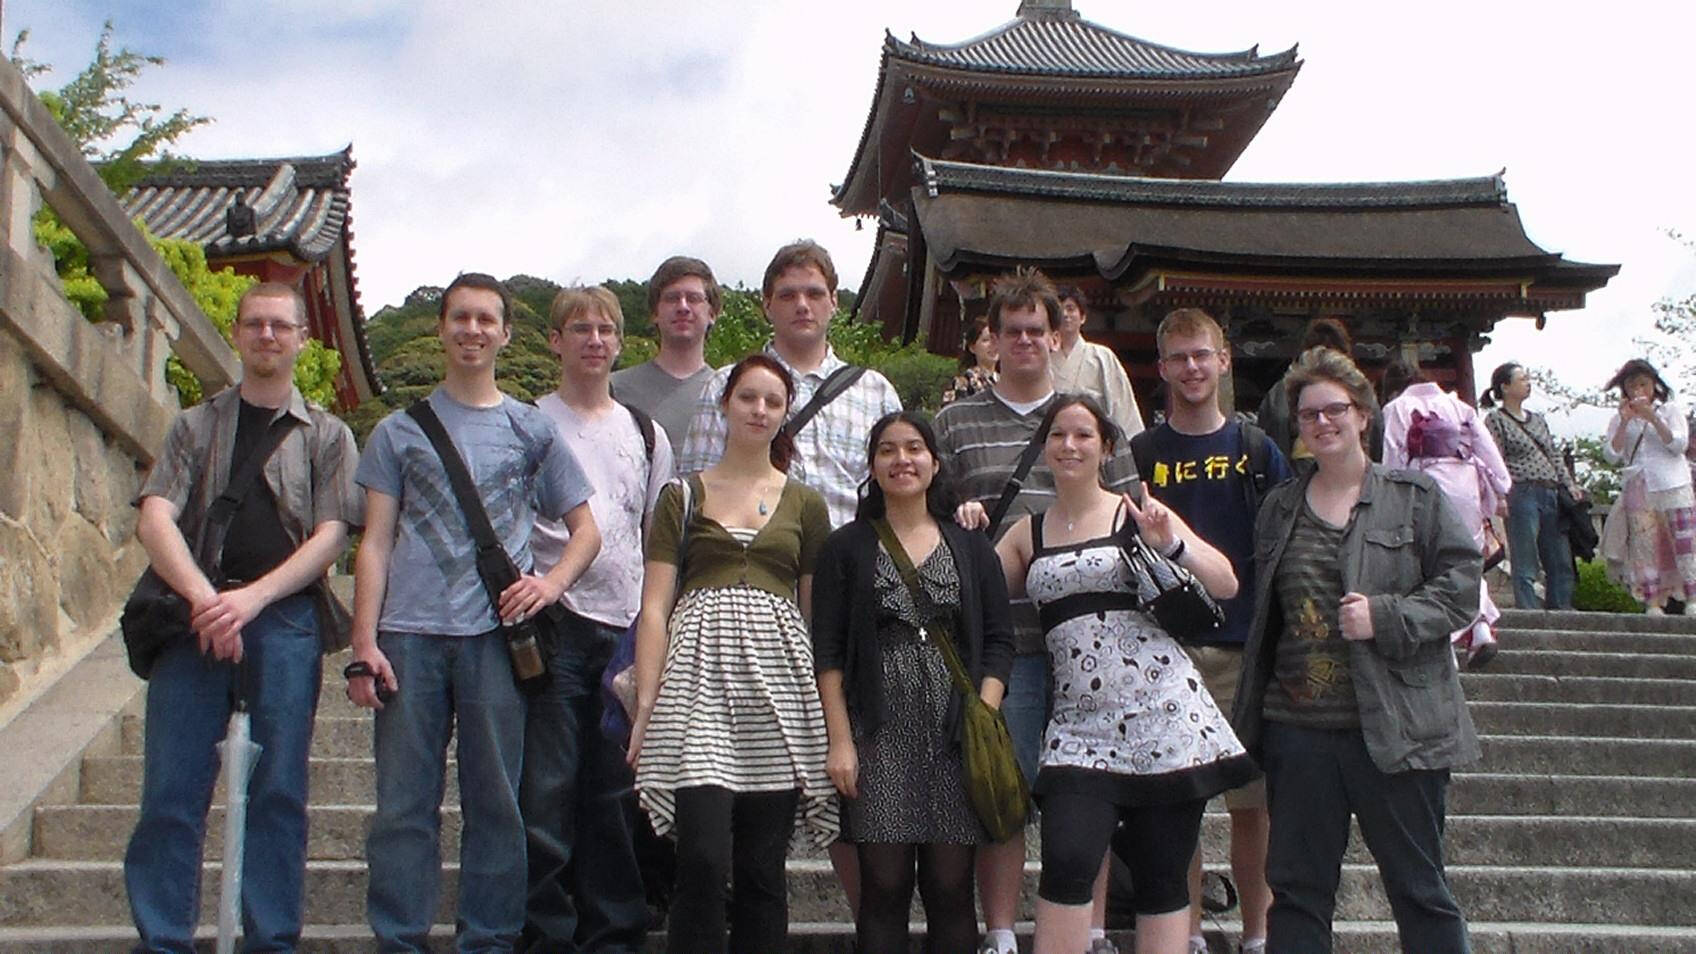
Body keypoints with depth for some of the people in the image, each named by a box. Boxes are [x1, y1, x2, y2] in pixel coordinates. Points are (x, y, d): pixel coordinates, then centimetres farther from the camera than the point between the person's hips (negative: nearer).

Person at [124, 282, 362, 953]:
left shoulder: (327, 435, 14)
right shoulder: (196, 426, 16)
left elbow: (331, 535, 2)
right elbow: (154, 520, 2)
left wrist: (253, 597, -13)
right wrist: (202, 597, -16)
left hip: (286, 618, -1)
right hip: (195, 615, 1)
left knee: (279, 789, -1)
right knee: (171, 788, -3)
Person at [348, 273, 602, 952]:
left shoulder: (532, 430, 14)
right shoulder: (401, 430, 13)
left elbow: (585, 529, 15)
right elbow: (376, 542, 8)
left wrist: (552, 583, -6)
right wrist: (364, 643, -2)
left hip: (497, 634, 0)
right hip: (410, 636, 0)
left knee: (497, 801, 2)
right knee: (403, 804, 1)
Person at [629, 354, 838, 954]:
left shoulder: (805, 505, 15)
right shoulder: (683, 497, 11)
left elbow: (817, 612, 14)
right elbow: (655, 606, 5)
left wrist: (828, 705, 4)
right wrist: (645, 701, -6)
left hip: (777, 679, 2)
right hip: (700, 676, -1)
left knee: (763, 868, 2)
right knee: (704, 859, -12)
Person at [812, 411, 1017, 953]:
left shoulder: (971, 548, 12)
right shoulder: (847, 548, 9)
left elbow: (999, 642, 8)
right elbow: (827, 650, 3)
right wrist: (840, 740, -6)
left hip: (955, 733, 1)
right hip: (880, 735, -1)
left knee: (951, 887, 1)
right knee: (884, 885, -2)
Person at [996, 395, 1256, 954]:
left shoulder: (1137, 514, 5)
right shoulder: (1027, 535, 14)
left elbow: (1226, 585, 1)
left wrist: (1170, 543, -14)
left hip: (1162, 715, -2)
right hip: (1080, 725, 2)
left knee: (1162, 879, 3)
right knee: (1066, 863, -16)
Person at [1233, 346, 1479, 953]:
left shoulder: (1415, 497, 3)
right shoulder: (1279, 508, 14)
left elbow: (1462, 584, -3)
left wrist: (1385, 617, -16)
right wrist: (1249, 713, 13)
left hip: (1394, 727, -3)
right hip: (1297, 729, 4)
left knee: (1419, 889, 4)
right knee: (1297, 889, 10)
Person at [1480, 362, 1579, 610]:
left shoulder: (1537, 419, 21)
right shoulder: (1495, 419, 0)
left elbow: (1555, 457, 23)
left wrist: (1569, 483, 10)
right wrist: (1501, 495, -18)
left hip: (1552, 495, 7)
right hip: (1522, 495, -7)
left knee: (1562, 564, 7)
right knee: (1525, 567, -6)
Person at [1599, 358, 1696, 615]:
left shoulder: (1670, 410, 10)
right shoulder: (1620, 420, 15)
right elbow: (1612, 454, 1)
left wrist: (1652, 418, -13)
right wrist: (1625, 422, -8)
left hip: (1672, 487, -2)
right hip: (1638, 490, 2)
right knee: (1644, 545, -6)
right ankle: (1653, 603, -8)